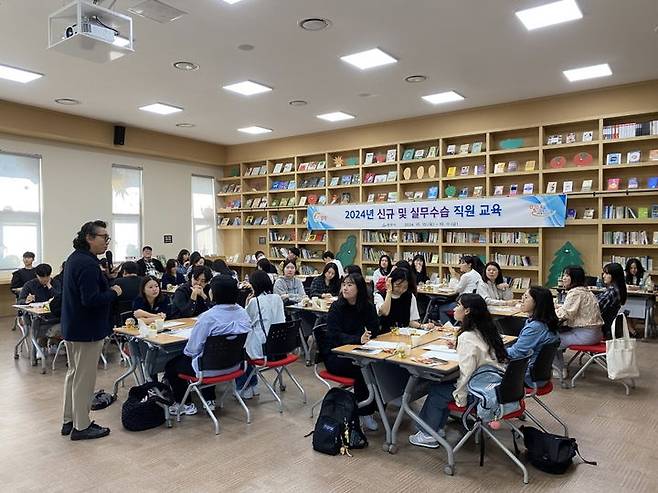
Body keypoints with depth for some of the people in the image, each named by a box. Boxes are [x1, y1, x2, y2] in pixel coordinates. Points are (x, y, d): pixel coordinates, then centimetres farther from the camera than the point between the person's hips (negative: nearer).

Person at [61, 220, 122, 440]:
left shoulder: (74, 258, 10)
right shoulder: (87, 264, -23)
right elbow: (91, 300, -29)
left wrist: (107, 289, 6)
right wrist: (113, 292, -14)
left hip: (72, 327, 10)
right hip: (87, 330, -10)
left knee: (73, 373, 19)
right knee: (84, 378, 2)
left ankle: (69, 421, 30)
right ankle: (81, 426, 14)